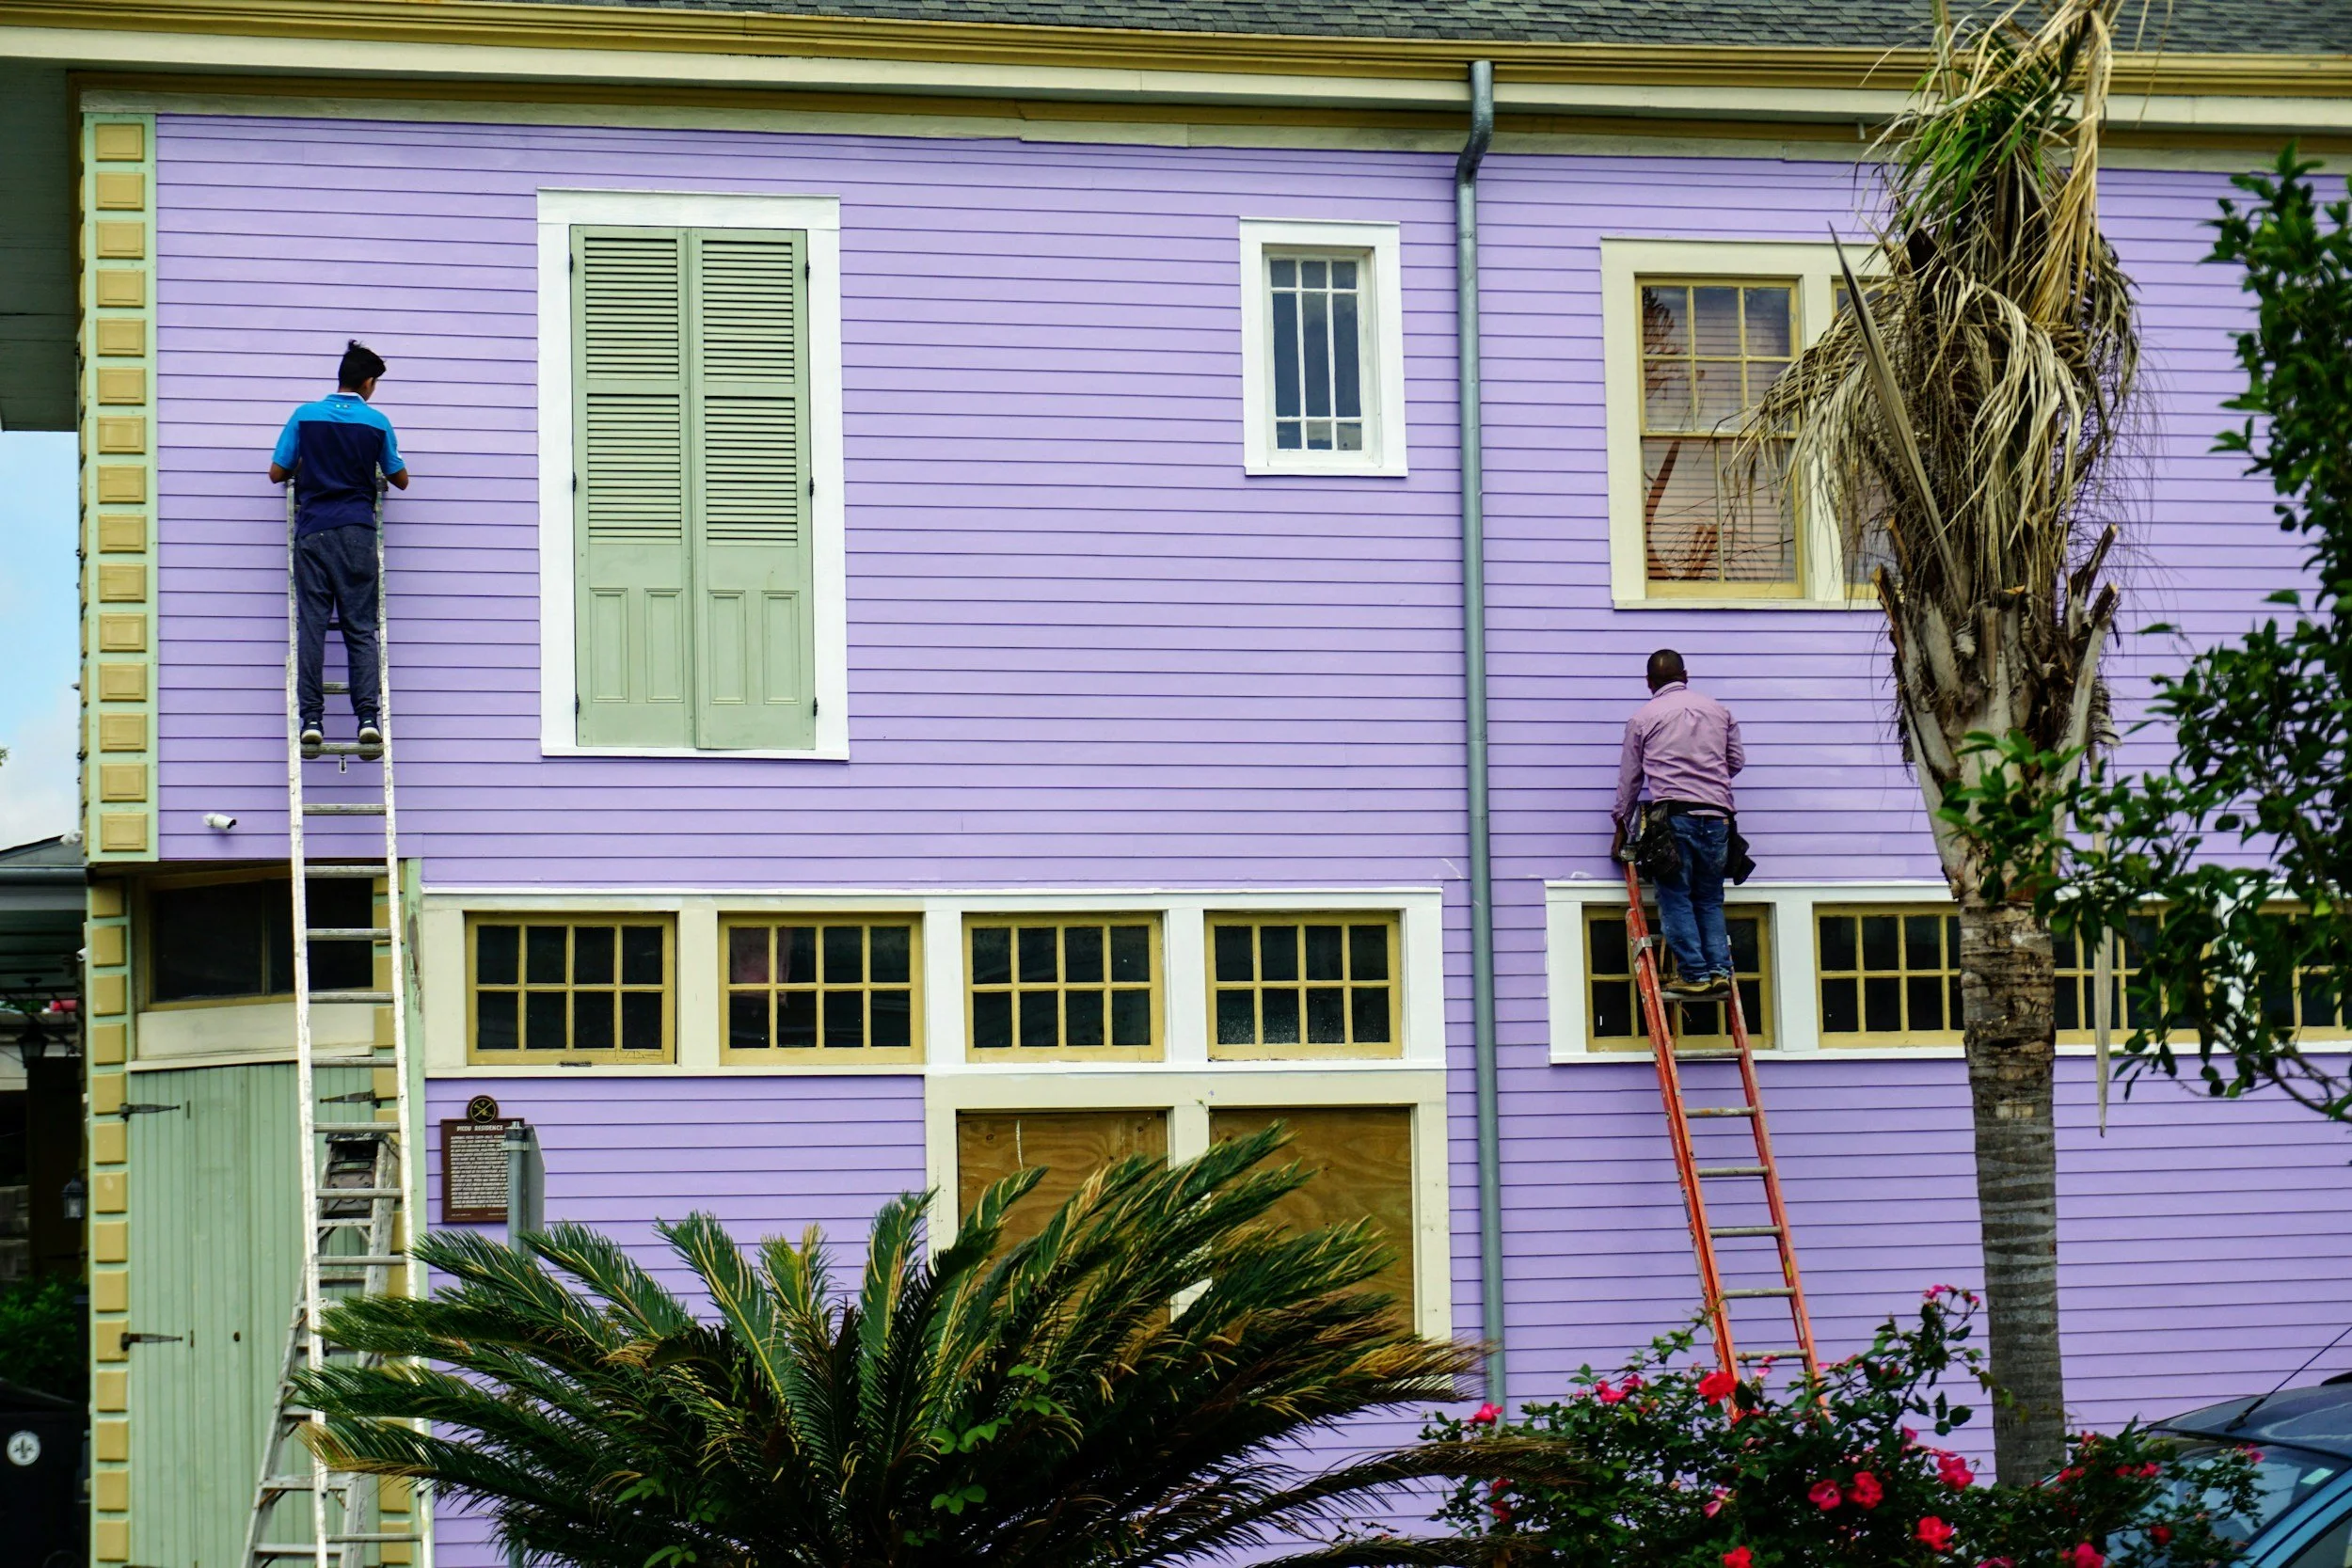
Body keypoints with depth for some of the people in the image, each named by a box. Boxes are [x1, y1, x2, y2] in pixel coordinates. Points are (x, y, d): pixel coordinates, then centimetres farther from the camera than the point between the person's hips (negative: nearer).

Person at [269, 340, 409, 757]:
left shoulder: (305, 416, 3)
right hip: (357, 531, 0)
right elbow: (400, 479, 13)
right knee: (361, 628, 0)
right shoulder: (376, 422, 3)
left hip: (313, 530, 0)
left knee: (311, 626, -1)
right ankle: (368, 717, -10)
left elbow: (277, 473, 7)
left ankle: (311, 719, -7)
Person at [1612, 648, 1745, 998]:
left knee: (1676, 897, 1)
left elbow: (1629, 778, 12)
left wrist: (1623, 826, 22)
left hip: (1674, 815, -3)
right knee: (1710, 899, 11)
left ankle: (1693, 973, -6)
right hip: (1717, 815, 3)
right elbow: (1736, 761, 19)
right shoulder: (1718, 710, 15)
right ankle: (1719, 969, -1)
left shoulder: (1643, 719, 7)